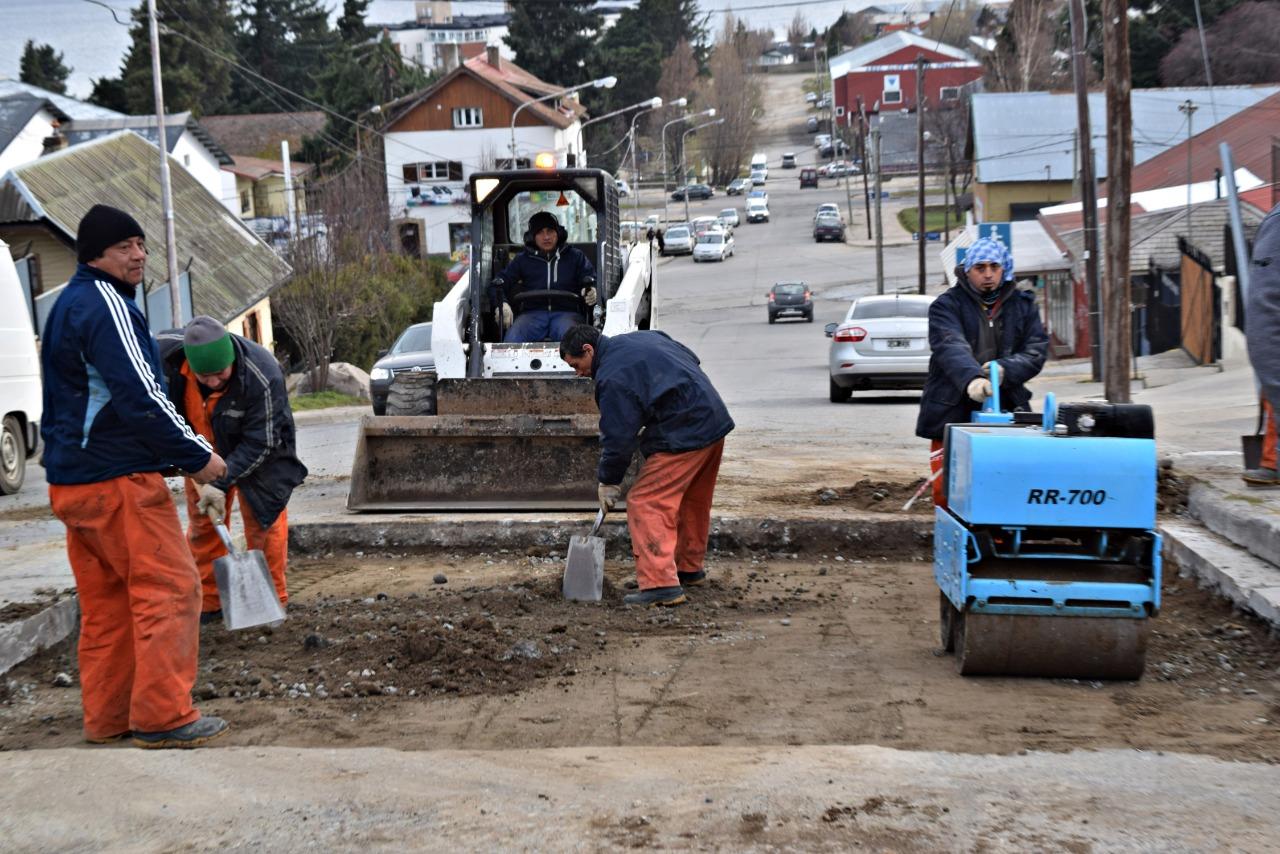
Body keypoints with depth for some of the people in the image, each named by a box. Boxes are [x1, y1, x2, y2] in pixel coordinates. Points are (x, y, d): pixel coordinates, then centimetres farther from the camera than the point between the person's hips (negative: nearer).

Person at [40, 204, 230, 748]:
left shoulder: (69, 305, 19)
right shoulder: (106, 302, -13)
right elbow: (139, 395, -21)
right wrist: (197, 457, -14)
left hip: (72, 479, 10)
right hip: (118, 478, -10)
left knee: (105, 601, 13)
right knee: (170, 588, -6)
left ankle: (107, 718, 17)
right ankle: (162, 717, -6)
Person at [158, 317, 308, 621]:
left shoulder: (263, 377, -39)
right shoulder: (165, 353, -30)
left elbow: (259, 444, -29)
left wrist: (221, 482, -33)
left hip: (256, 452, -4)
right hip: (203, 450, 4)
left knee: (263, 519, -5)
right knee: (201, 521, 9)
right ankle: (208, 602, 21)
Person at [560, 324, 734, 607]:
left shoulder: (612, 378, -13)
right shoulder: (643, 338, 15)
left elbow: (618, 435, -12)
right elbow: (691, 359, 24)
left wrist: (609, 481, 0)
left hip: (683, 438, -10)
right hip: (716, 420, 10)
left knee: (645, 503, -9)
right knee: (693, 502, 23)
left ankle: (661, 584, -15)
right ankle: (690, 569, 37)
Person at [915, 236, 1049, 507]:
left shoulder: (1023, 305, 11)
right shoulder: (947, 305, -1)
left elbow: (1036, 350, 1)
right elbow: (951, 348, -19)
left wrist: (1006, 369, -19)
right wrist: (971, 378, -39)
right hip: (953, 413, -2)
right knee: (947, 493, -1)